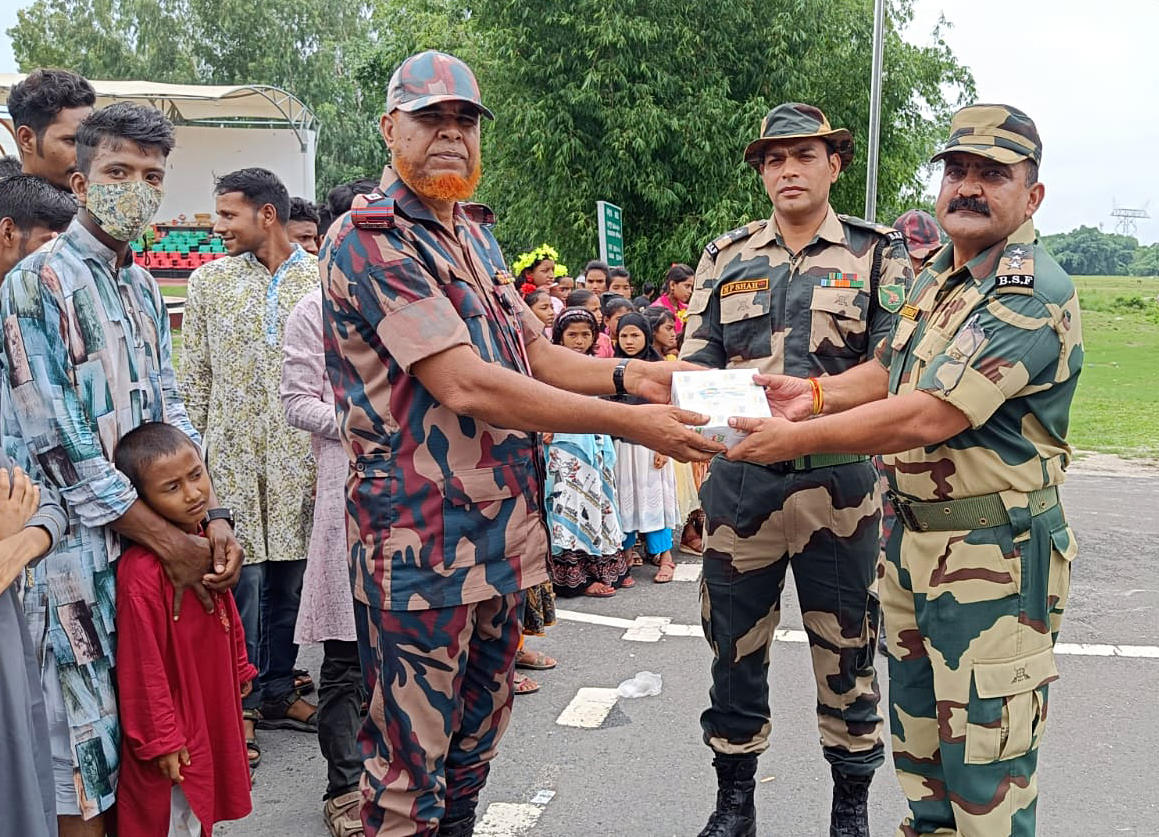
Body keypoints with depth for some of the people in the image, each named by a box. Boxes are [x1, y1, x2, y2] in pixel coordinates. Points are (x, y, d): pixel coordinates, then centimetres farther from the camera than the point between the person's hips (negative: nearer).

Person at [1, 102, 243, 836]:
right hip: (78, 547, -7)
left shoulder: (144, 287, 12)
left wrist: (213, 519, -1)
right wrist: (172, 543, -14)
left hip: (153, 539, 7)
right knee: (88, 734, 2)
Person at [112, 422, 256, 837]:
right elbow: (143, 665, -24)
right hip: (177, 722, -8)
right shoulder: (141, 569, -28)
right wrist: (162, 739, -18)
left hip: (215, 709, 8)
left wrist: (241, 671, 19)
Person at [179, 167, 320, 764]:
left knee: (290, 575, 9)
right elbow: (194, 376, 7)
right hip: (232, 453, -1)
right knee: (240, 578, 0)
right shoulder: (208, 281, 6)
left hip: (300, 454, 1)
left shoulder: (321, 279, 3)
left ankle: (277, 691, 25)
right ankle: (238, 706, 12)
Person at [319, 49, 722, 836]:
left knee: (477, 740, 20)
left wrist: (631, 375, -3)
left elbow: (534, 352, 16)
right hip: (423, 542, -8)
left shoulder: (474, 235, 14)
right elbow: (463, 385, -23)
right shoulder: (368, 240, -14)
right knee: (412, 762, 4)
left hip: (502, 530, 8)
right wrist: (628, 423, -23)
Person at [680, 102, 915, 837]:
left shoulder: (878, 254, 4)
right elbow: (695, 366, 5)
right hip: (739, 478, 2)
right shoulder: (725, 256, 10)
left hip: (839, 480, -2)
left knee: (847, 648, 10)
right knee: (735, 646, 11)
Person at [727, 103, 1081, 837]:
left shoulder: (1034, 295, -21)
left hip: (992, 555, -9)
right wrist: (817, 393, 2)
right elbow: (891, 369, 21)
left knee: (984, 761, 2)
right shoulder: (940, 278, 10)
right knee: (917, 732, 22)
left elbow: (927, 416, -27)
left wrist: (798, 439, -21)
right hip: (913, 537, 9)